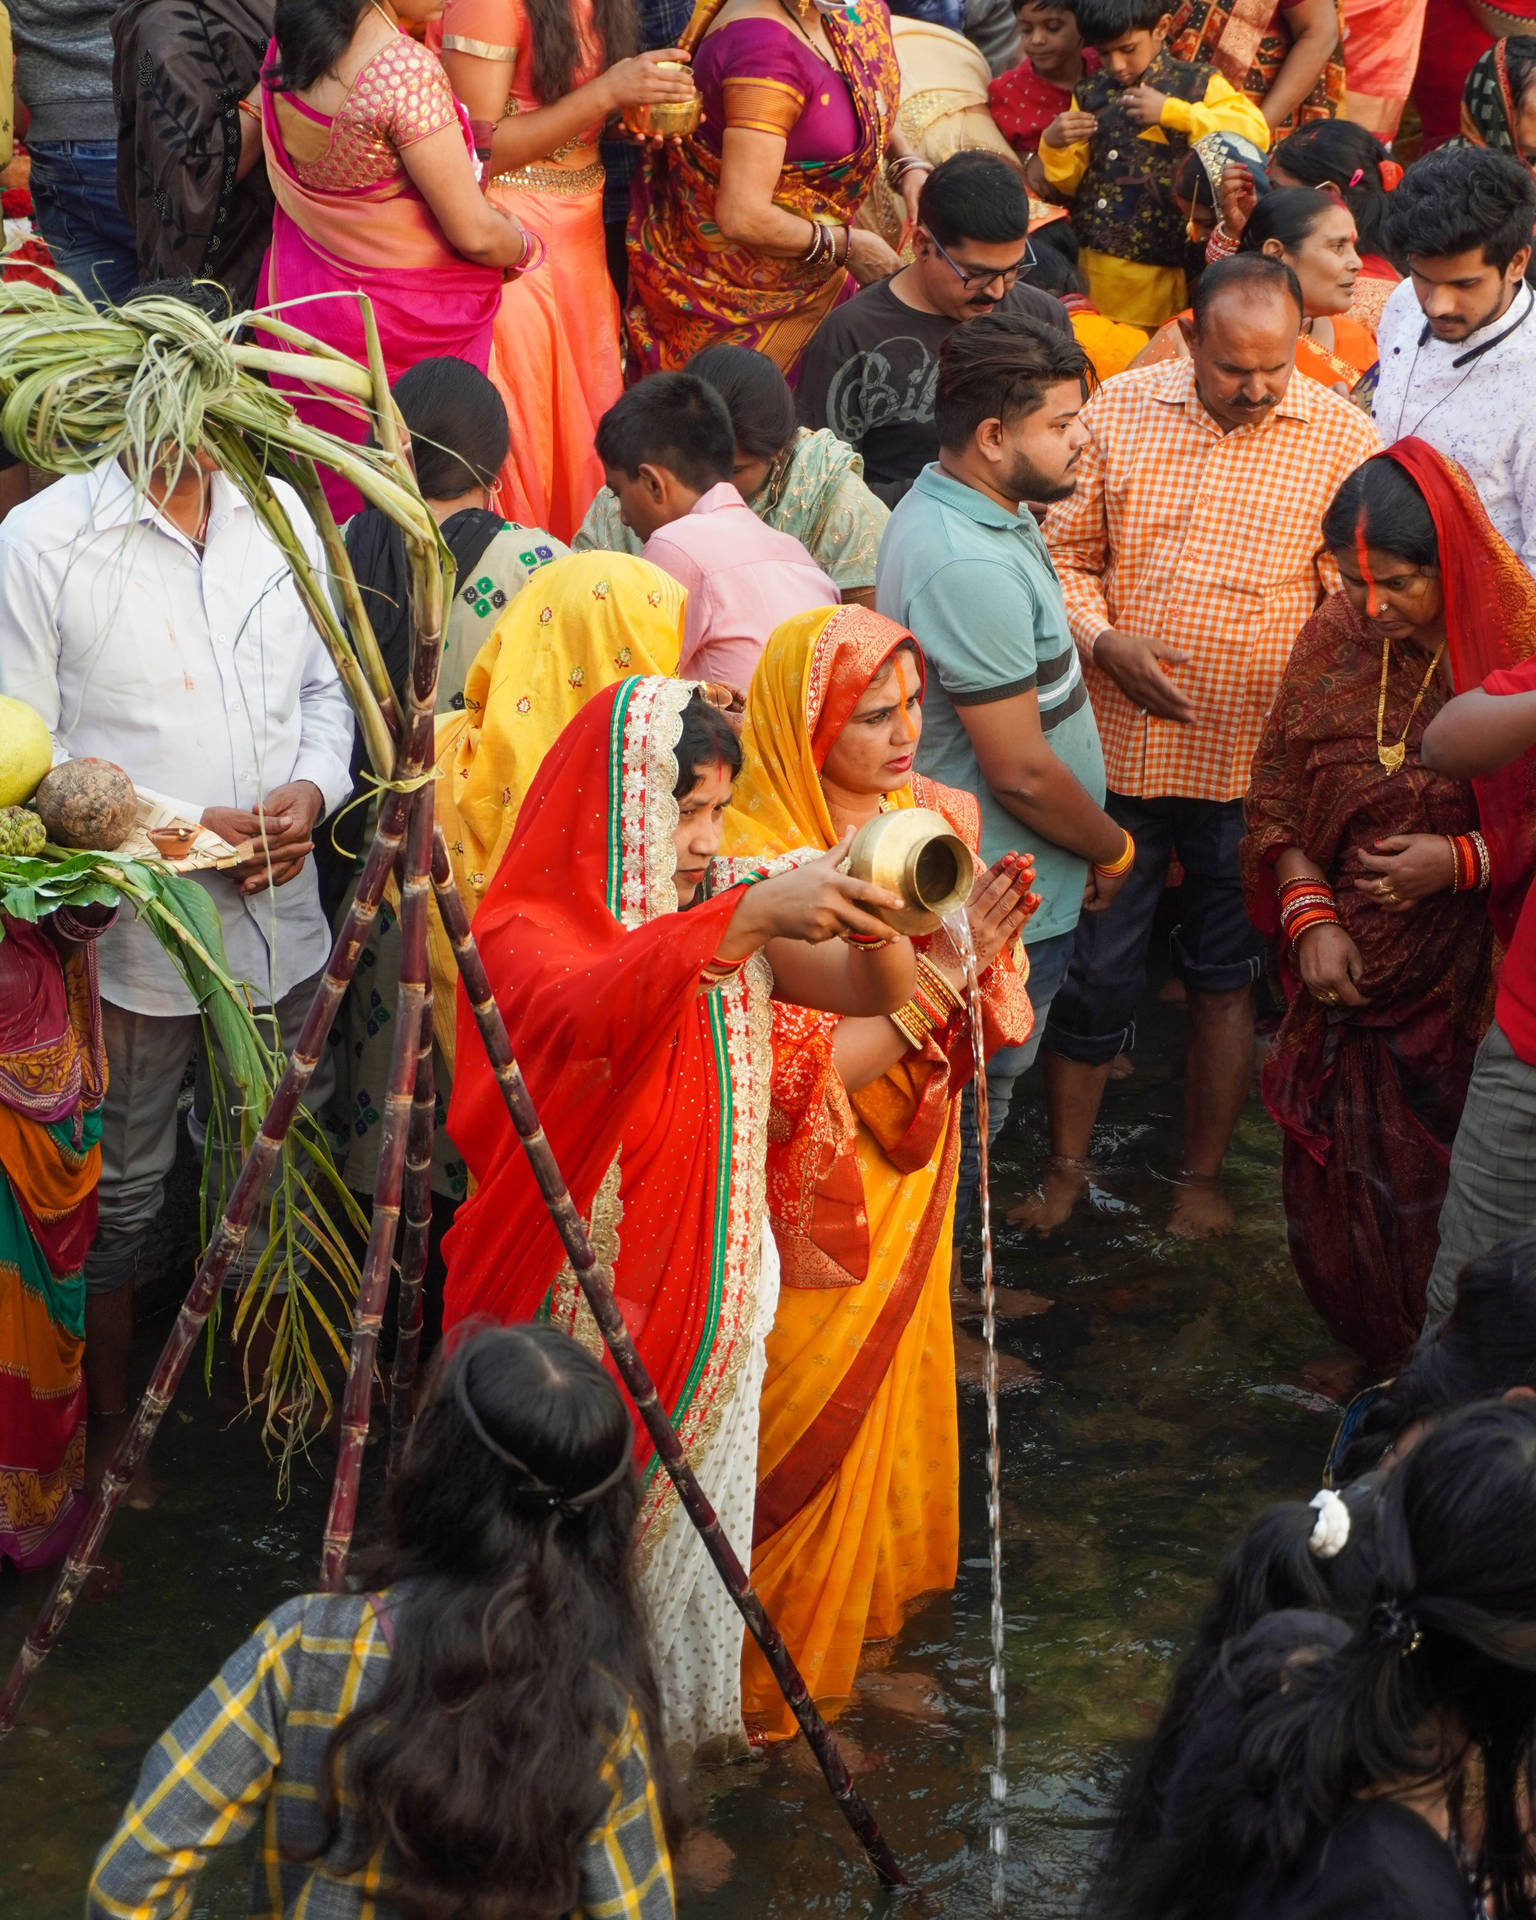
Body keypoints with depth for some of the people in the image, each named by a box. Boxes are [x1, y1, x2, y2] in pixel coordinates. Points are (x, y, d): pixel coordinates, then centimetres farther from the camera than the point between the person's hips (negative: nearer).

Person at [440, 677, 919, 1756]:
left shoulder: (733, 904, 0)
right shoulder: (526, 933, -19)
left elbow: (873, 997, -9)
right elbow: (587, 1013, -43)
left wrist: (878, 923, -34)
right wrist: (755, 918, -56)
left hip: (713, 1284, 5)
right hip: (581, 1304, -5)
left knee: (694, 1518, 19)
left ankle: (687, 1712, 39)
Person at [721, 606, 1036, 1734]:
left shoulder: (937, 820, -2)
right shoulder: (756, 860, -22)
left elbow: (991, 1028, 2)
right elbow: (796, 1077, -25)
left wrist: (985, 951, -20)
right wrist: (938, 974, -30)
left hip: (907, 1187, 6)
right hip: (808, 1208, -6)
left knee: (890, 1410, 20)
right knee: (809, 1431, 8)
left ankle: (867, 1621, 41)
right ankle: (771, 1678, 28)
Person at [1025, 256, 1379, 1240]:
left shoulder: (1341, 436, -5)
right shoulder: (1120, 410, -1)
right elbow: (1062, 552, 5)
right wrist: (1103, 642, -12)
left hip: (1254, 760, -1)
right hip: (1118, 742, 1)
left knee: (1225, 974, 12)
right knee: (1093, 965, 9)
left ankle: (1203, 1175, 27)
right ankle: (1068, 1165, 26)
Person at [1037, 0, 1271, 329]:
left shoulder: (1196, 84, 0)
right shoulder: (1090, 92, 11)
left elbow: (1255, 132, -15)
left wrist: (1171, 111, -19)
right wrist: (1053, 145, -5)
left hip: (1162, 268, -3)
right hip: (1095, 263, 3)